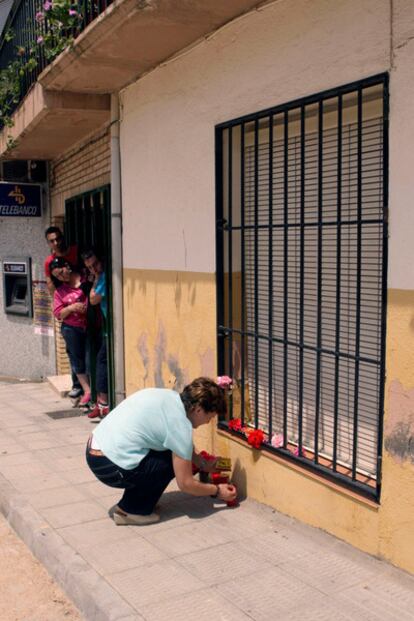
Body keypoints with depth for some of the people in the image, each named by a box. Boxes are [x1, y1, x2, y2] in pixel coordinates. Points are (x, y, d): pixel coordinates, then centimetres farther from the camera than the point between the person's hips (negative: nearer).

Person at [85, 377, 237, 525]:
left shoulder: (168, 395, 7)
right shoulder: (180, 425, -16)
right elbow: (185, 484, -8)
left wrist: (203, 464, 26)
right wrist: (217, 491, 6)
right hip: (110, 467, -9)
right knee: (174, 462, -2)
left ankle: (131, 501, 20)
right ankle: (130, 510, 4)